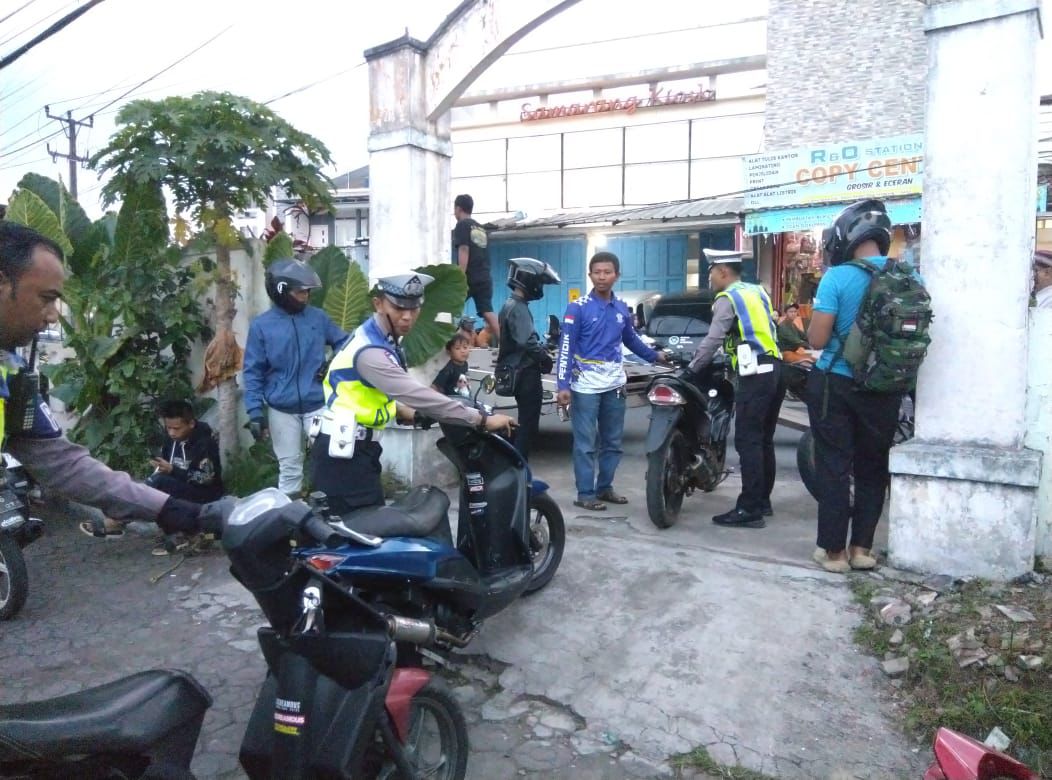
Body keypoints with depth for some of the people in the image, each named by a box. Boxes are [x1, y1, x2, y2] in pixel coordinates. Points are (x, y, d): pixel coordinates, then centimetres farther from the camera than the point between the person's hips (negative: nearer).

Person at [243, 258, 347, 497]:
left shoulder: (318, 317, 2)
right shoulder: (261, 325, -4)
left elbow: (343, 342, 15)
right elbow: (253, 373, -3)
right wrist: (255, 412, -9)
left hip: (318, 405, 1)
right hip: (281, 410, -1)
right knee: (290, 468, 9)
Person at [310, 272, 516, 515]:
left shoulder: (377, 338, 8)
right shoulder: (370, 350, -24)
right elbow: (419, 396, -31)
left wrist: (399, 409, 15)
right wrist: (482, 419, -28)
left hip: (354, 448, 10)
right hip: (343, 454, -10)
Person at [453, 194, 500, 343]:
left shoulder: (462, 226, -1)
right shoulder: (482, 229, 22)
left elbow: (464, 251, -12)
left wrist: (461, 278, -17)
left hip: (469, 278, -6)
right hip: (484, 279, 6)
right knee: (488, 313, -1)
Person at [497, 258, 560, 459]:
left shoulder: (510, 305, 14)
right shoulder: (518, 308, -18)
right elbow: (526, 341, -29)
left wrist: (541, 351, 6)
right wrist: (545, 357, -15)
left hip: (519, 371, 10)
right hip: (525, 373, -10)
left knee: (525, 422, 19)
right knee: (528, 424, -3)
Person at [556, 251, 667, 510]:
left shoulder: (622, 309, 8)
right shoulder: (578, 307, -7)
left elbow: (631, 339, 25)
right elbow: (566, 348, -9)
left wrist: (655, 356, 29)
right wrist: (563, 385, -16)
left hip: (615, 385, 6)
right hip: (586, 386, -6)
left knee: (613, 442, 13)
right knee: (586, 443, -1)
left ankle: (605, 487, 26)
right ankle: (585, 493, 7)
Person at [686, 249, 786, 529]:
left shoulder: (727, 298, -3)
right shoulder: (758, 291, 19)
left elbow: (713, 339, -9)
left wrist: (692, 368, -1)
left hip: (755, 375, -9)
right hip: (775, 369, 9)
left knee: (748, 442, -7)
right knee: (764, 440, 14)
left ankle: (749, 510, -7)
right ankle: (763, 501, 22)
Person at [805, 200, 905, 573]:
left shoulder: (837, 278, -14)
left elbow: (817, 340, -15)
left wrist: (818, 324, 5)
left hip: (836, 385, -4)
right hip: (884, 388, 4)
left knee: (834, 467, 6)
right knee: (873, 468, 15)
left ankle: (833, 551, 12)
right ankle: (861, 548, 22)